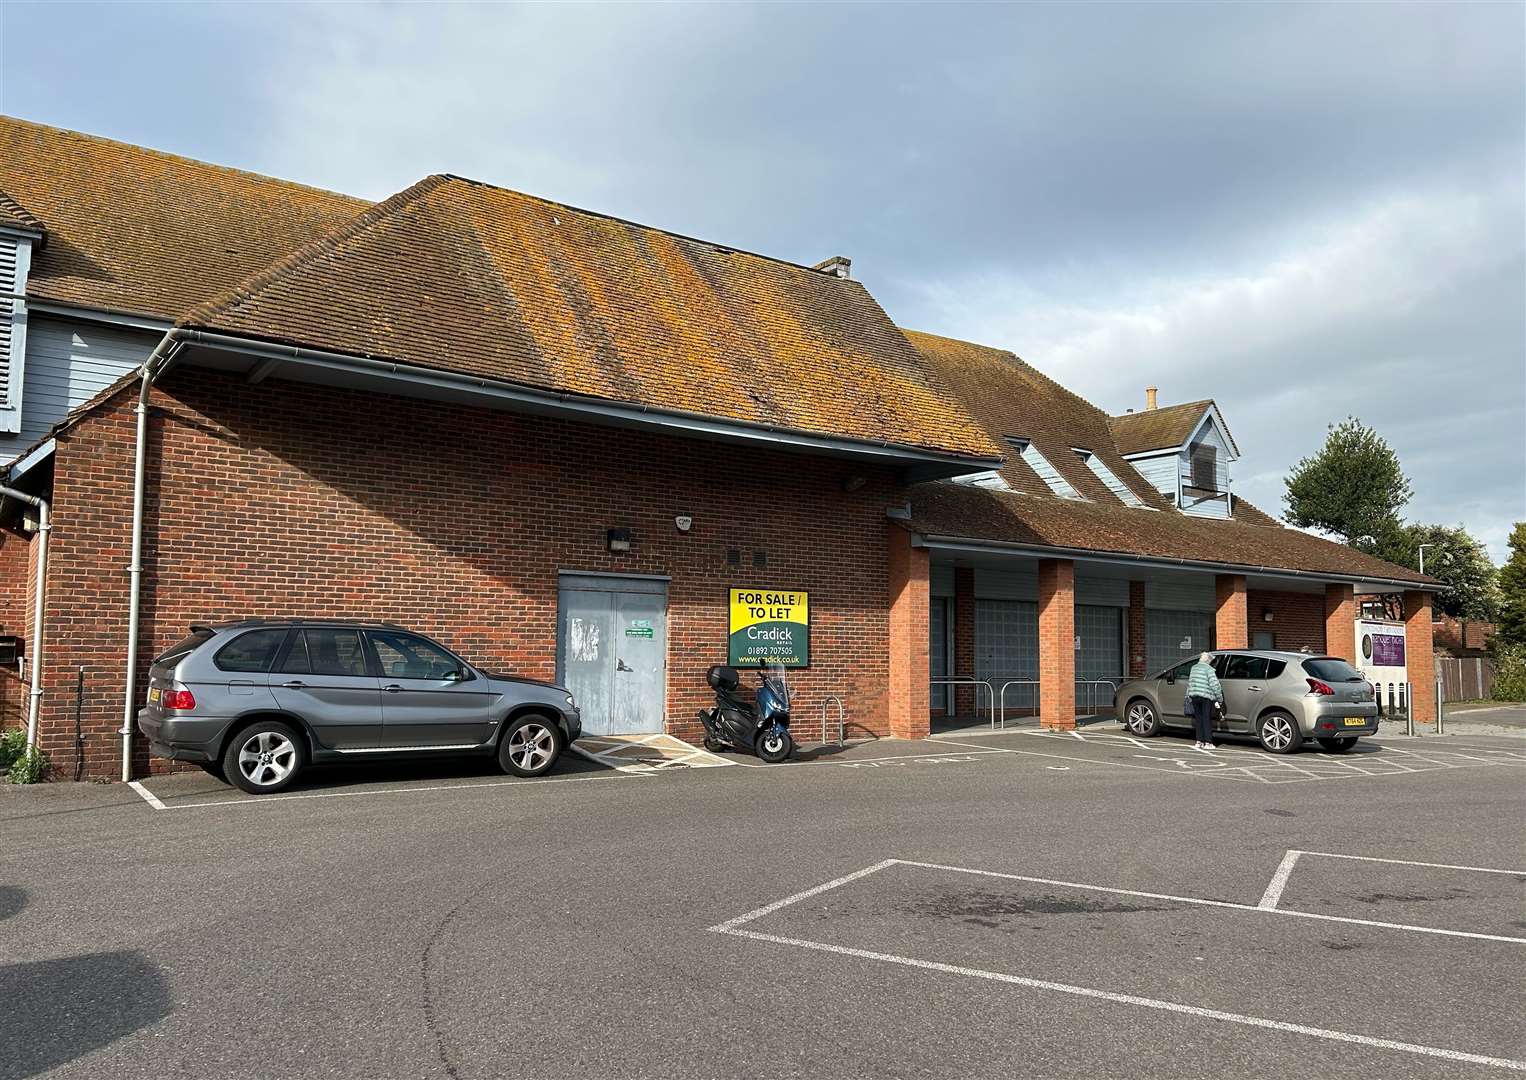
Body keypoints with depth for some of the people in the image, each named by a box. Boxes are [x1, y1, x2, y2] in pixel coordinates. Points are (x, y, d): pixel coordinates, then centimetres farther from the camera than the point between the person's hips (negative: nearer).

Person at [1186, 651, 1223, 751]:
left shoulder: (1193, 668, 13)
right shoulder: (1208, 669, -7)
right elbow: (1214, 684, -13)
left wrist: (1188, 696, 26)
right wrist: (1219, 697, -6)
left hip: (1194, 696, 5)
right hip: (1206, 696, -5)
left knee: (1198, 719, 11)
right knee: (1206, 719, 0)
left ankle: (1199, 741, 9)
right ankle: (1207, 743, -1)